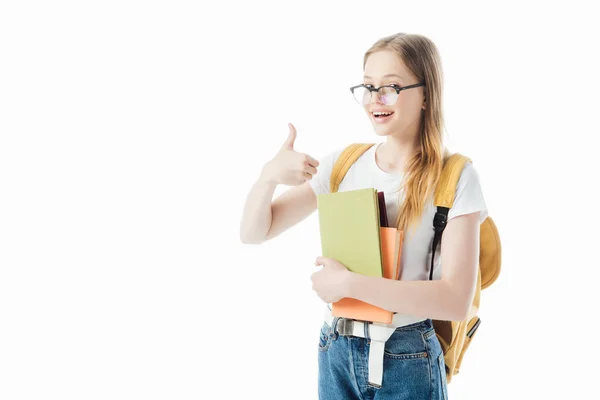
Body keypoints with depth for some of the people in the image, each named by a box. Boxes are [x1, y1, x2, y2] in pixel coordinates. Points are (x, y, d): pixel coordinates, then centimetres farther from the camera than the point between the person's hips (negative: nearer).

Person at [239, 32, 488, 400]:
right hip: (337, 353, 4)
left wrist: (350, 283, -23)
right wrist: (269, 176, -20)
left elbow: (457, 301, -19)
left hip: (407, 362, -3)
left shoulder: (455, 176, -12)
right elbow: (253, 232, 0)